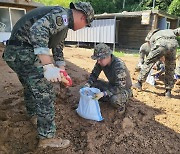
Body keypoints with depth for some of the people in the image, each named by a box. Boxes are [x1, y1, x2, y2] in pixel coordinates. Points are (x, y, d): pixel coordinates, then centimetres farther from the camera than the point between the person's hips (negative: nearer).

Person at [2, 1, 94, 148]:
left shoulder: (64, 24, 19)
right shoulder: (63, 15, -13)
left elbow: (58, 49, 25)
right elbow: (38, 30, -30)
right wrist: (48, 66, -34)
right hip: (25, 52, -11)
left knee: (31, 85, 29)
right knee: (45, 93, -5)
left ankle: (33, 112, 55)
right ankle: (47, 137, 8)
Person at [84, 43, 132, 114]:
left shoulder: (119, 66, -33)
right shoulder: (100, 62, -14)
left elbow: (120, 88, -34)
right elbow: (94, 75, -3)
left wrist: (103, 93, -44)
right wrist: (87, 85, -22)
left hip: (124, 89, -6)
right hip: (112, 85, 7)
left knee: (114, 99, -37)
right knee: (93, 84, -10)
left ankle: (121, 105, -1)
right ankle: (108, 99, 8)